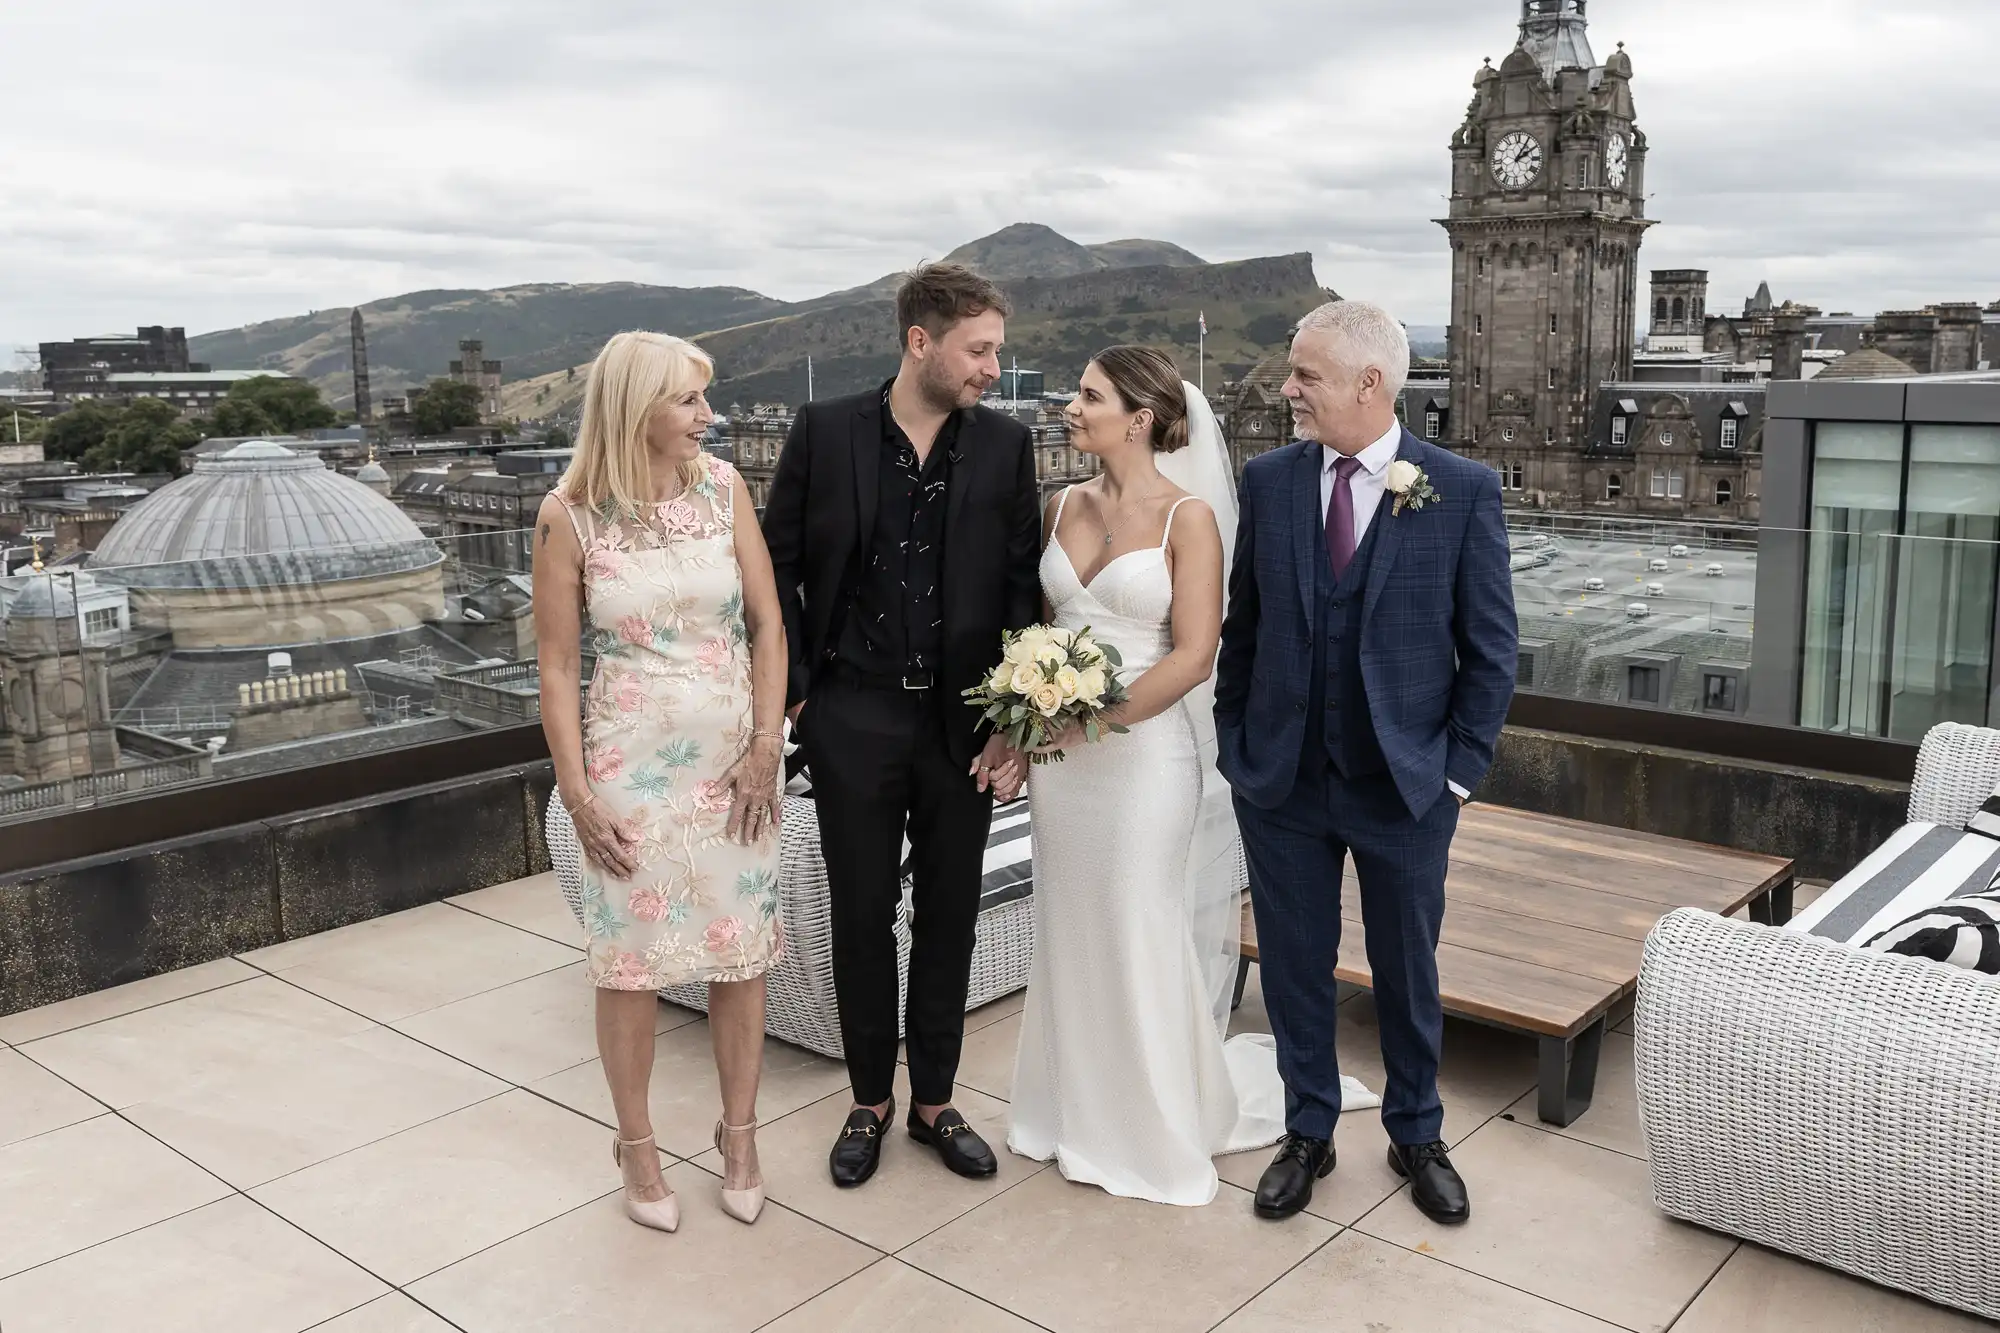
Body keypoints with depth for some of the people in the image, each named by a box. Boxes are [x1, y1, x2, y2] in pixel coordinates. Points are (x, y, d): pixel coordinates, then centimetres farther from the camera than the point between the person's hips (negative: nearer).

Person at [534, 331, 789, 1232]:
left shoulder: (723, 488, -2)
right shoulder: (570, 516, -9)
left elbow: (768, 625, 0)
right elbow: (557, 664, -4)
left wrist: (766, 748, -6)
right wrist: (576, 794, -6)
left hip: (733, 762, 2)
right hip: (630, 769, -2)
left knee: (740, 950, 10)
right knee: (629, 959, 9)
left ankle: (739, 1133, 29)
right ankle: (638, 1144, 28)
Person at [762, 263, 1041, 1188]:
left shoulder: (1005, 445, 0)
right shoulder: (825, 431, -4)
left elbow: (1022, 588, 1)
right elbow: (778, 566, 2)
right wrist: (794, 691, -4)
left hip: (964, 723, 2)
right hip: (854, 719, -1)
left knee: (949, 918, 12)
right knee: (862, 917, 10)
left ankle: (934, 1102, 29)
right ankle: (870, 1102, 29)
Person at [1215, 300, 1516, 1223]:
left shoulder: (1463, 490, -8)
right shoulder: (1269, 480, -1)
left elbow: (1490, 647, -4)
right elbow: (1242, 623, 6)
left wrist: (1460, 766, -6)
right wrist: (1235, 744, 4)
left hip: (1405, 783, -2)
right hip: (1281, 777, 2)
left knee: (1407, 972, 14)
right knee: (1294, 967, 13)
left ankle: (1416, 1136, 37)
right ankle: (1308, 1135, 34)